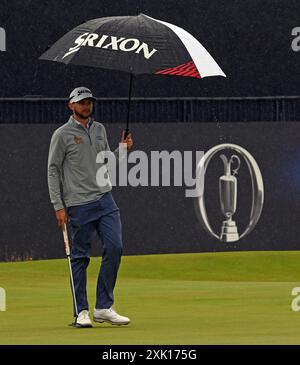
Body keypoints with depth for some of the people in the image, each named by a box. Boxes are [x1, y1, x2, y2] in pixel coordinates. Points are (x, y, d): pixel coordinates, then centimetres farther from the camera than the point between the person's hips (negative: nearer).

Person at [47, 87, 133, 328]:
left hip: (105, 199, 5)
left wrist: (122, 149, 6)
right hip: (78, 204, -5)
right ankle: (82, 312, 6)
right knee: (80, 257, -1)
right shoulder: (62, 134, -2)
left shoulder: (100, 129, 15)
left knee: (115, 247, -7)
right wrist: (58, 206, -10)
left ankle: (104, 308, -1)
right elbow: (53, 171, -3)